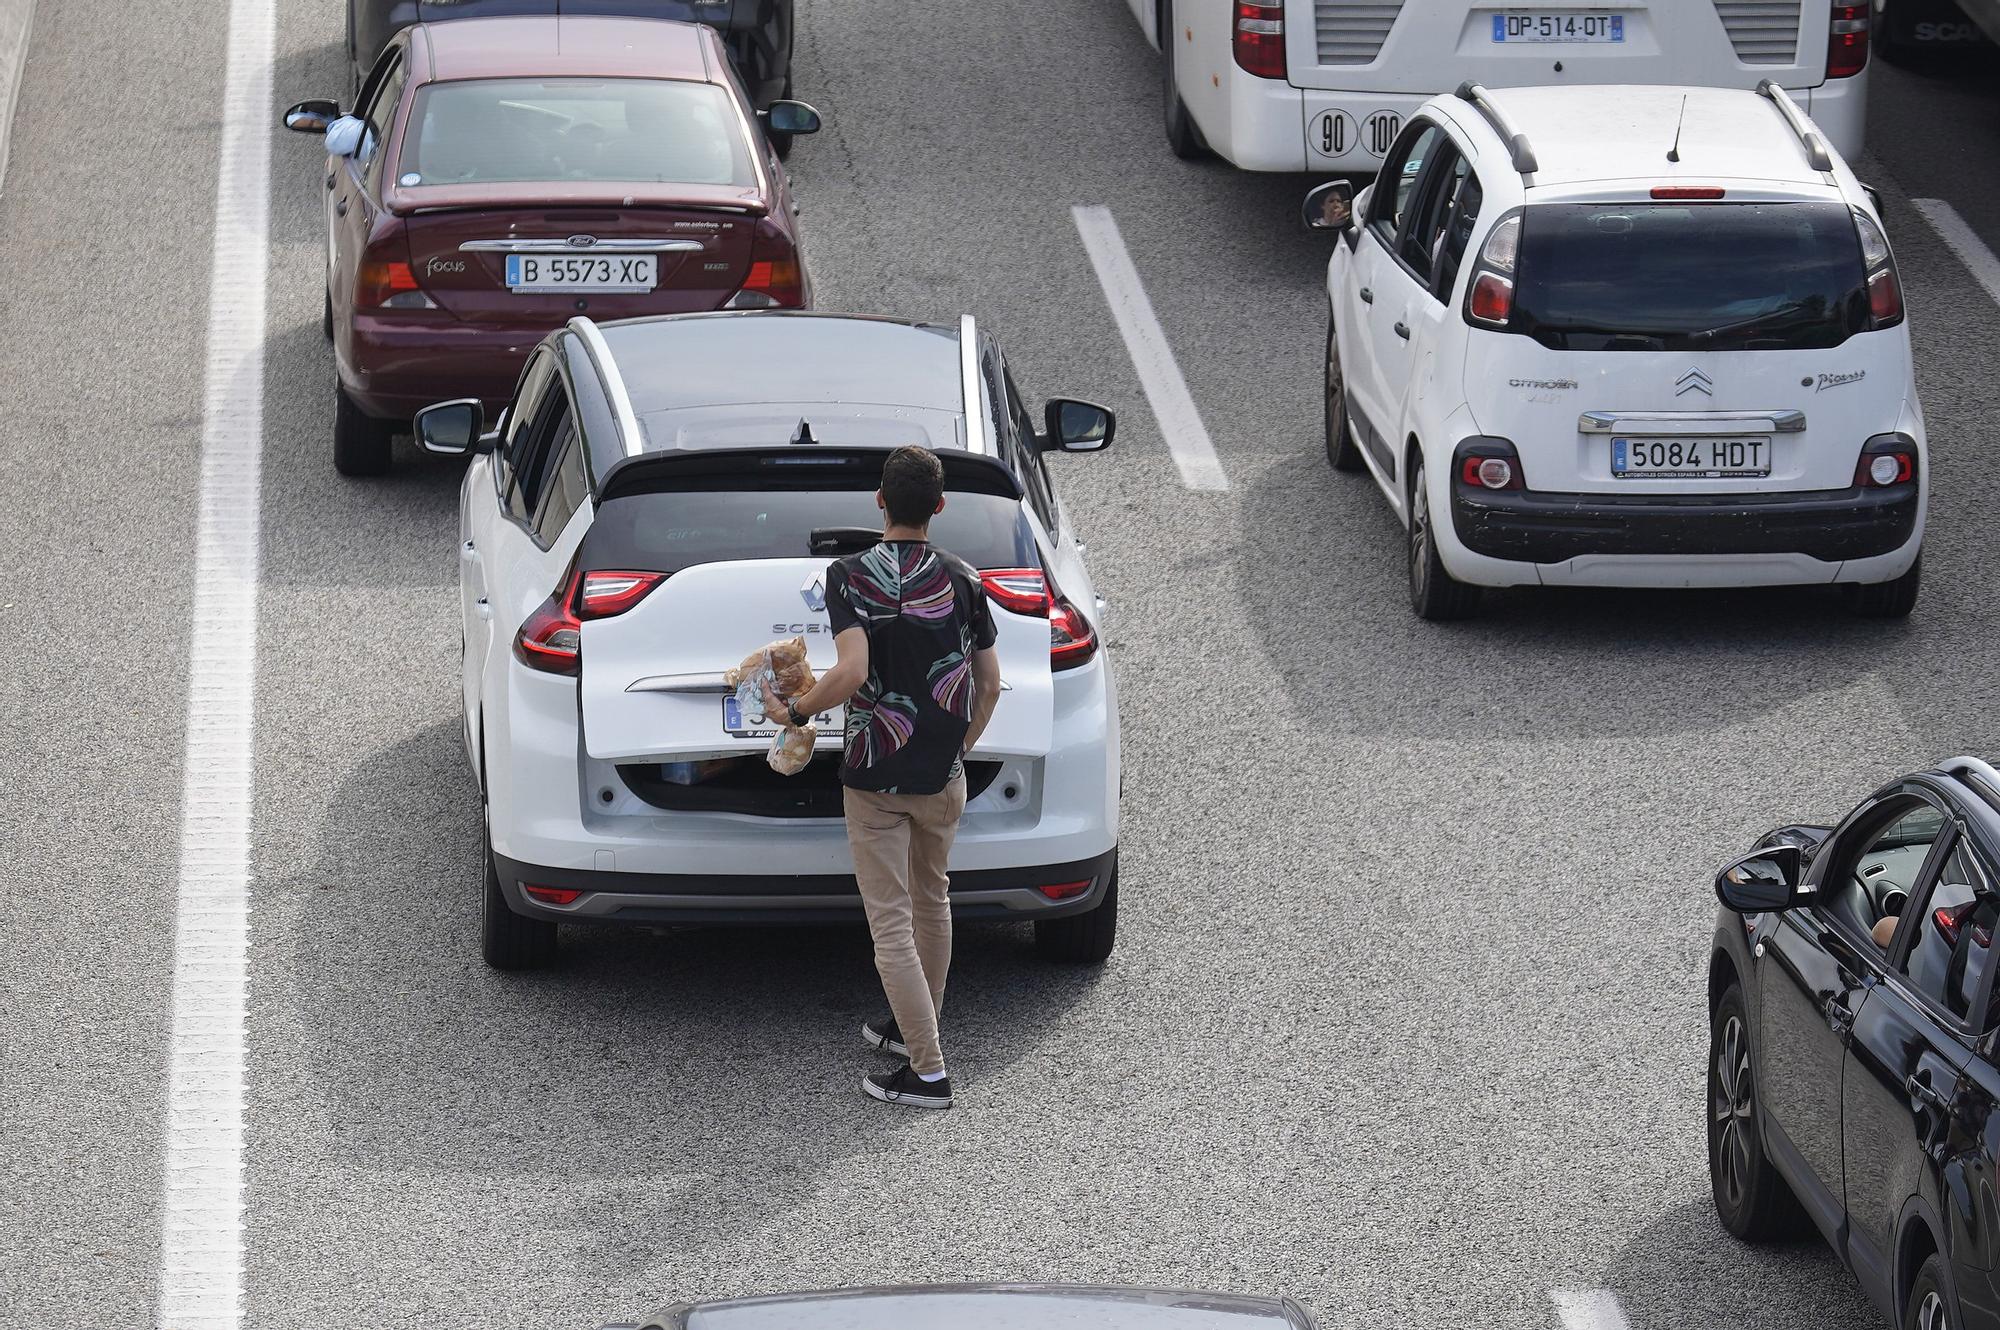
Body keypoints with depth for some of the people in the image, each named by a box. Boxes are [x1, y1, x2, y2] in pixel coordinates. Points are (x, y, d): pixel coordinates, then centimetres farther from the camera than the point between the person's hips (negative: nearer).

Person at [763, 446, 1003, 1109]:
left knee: (891, 922, -1)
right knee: (932, 903, 24)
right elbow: (990, 681, 5)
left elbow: (852, 672, -25)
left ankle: (928, 1072, -4)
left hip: (873, 777, -4)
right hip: (943, 776, 4)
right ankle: (916, 1028, 40)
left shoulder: (851, 576, -13)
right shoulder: (963, 580, 0)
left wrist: (794, 711, -9)